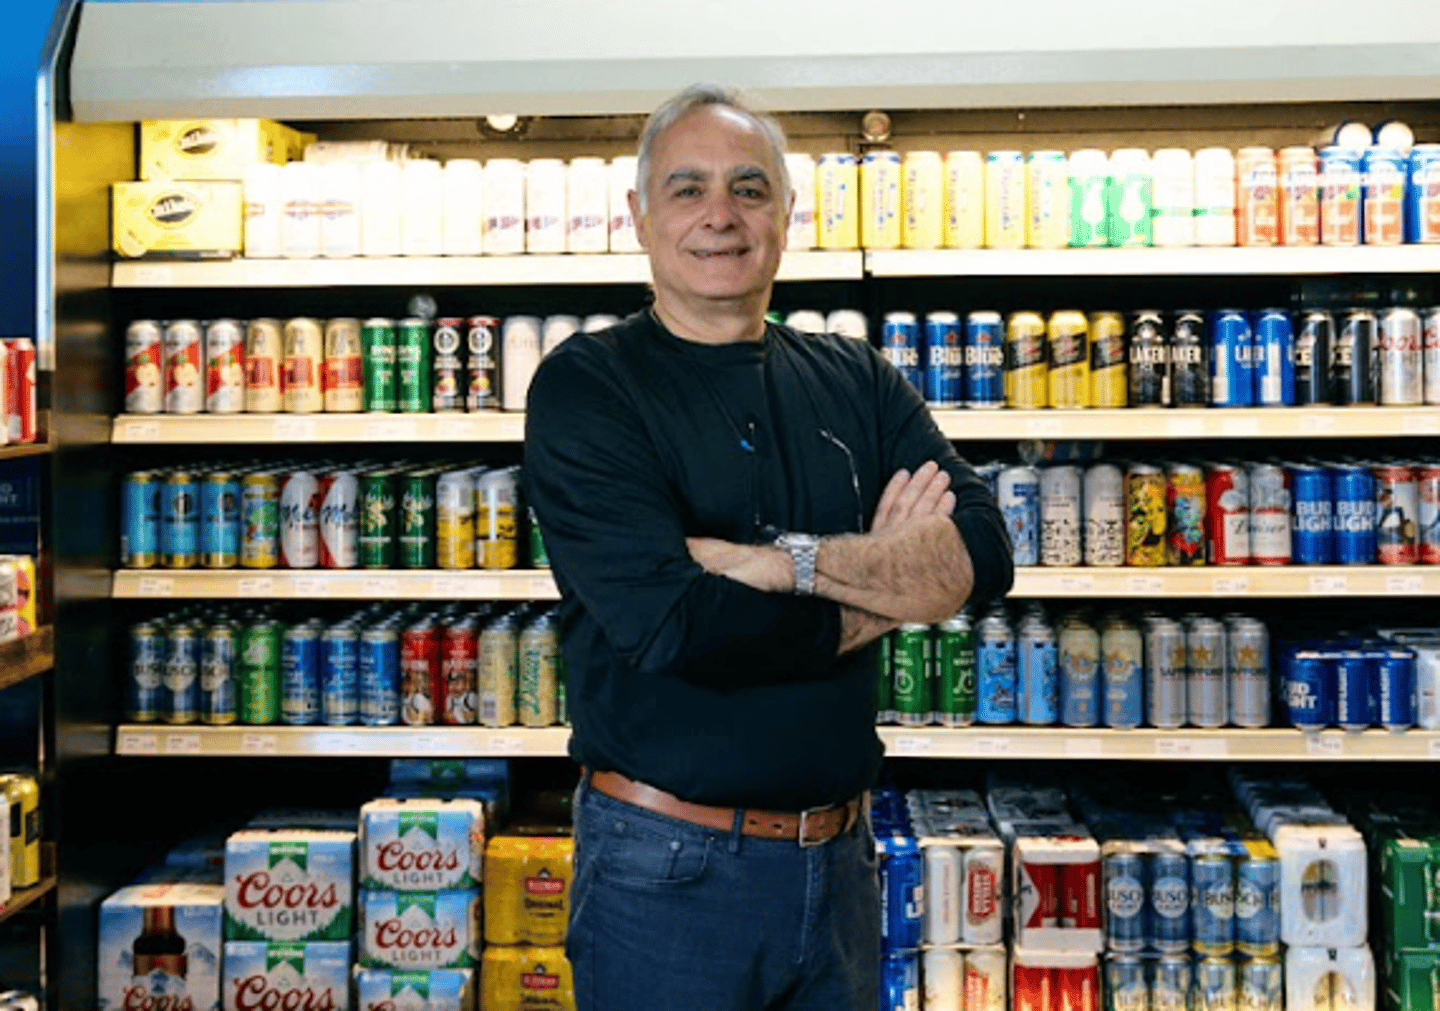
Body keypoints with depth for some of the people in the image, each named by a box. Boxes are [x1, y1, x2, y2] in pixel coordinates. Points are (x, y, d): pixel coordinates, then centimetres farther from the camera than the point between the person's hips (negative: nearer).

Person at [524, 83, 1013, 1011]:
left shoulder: (857, 382, 6)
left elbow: (982, 553, -8)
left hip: (839, 855, 5)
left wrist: (788, 562, -21)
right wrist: (883, 592, -8)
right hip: (670, 864, -4)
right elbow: (672, 622, -21)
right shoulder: (585, 388, -8)